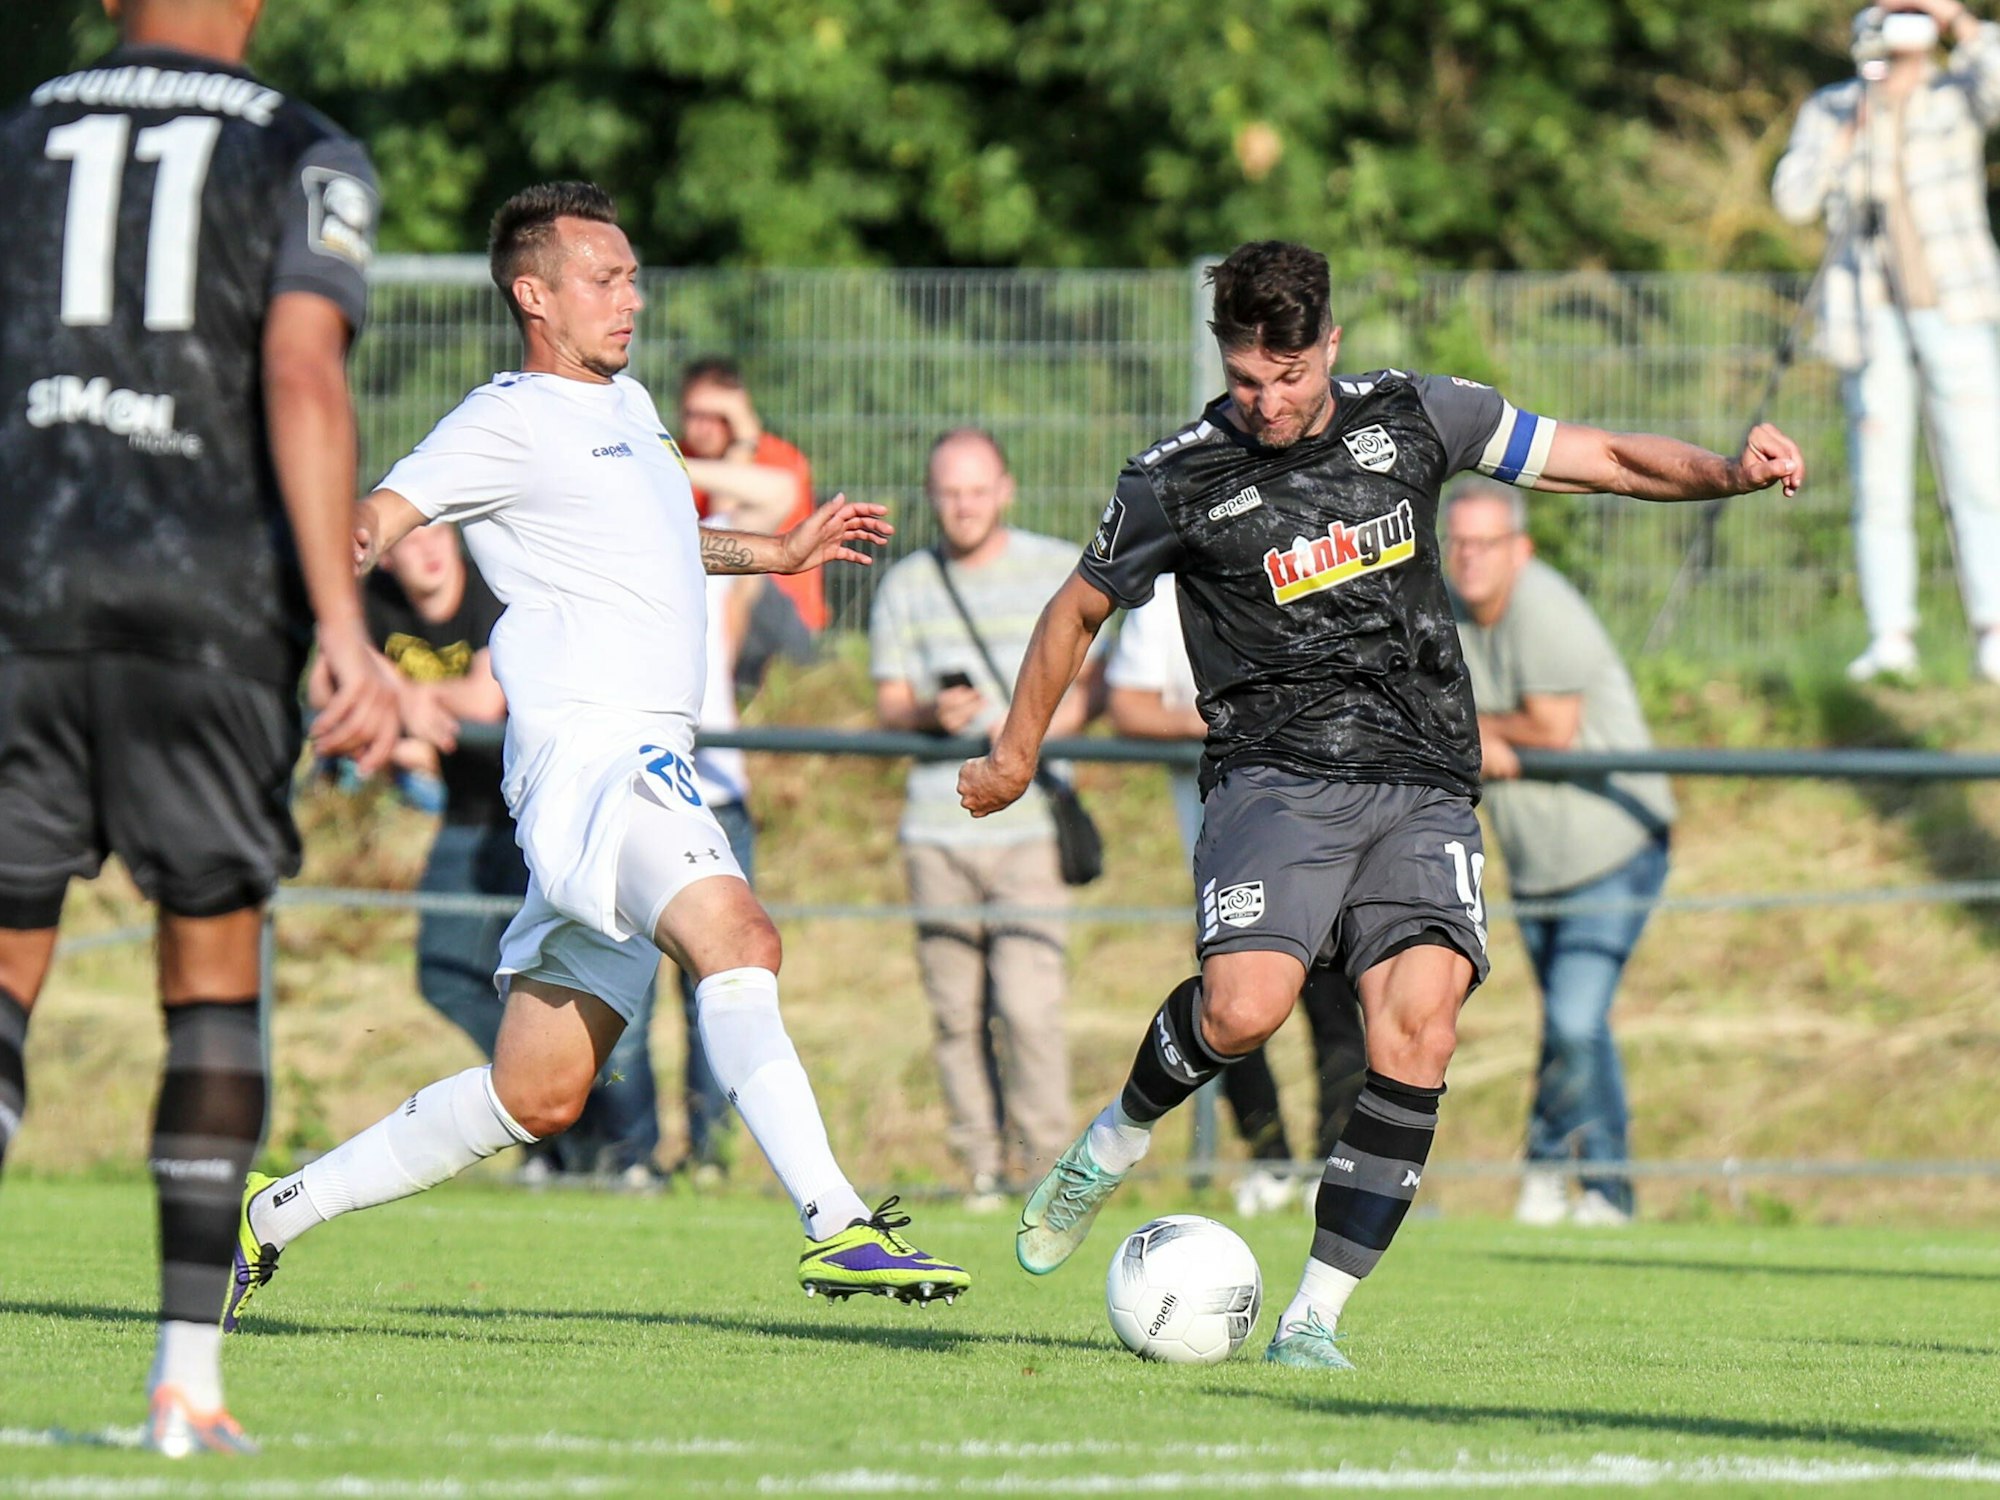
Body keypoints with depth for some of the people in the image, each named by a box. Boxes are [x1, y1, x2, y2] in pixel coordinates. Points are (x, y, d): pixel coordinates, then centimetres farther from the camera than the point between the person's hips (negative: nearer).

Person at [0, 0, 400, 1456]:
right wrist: (345, 629, -14)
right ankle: (190, 1368, 5)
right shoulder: (303, 158, 4)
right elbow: (300, 378, -10)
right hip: (208, 603, -2)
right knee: (213, 971, 9)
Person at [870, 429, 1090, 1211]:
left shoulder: (1062, 572, 7)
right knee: (955, 1011, 1)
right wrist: (932, 713, -14)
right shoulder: (905, 586, 12)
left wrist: (1043, 730, -12)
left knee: (1027, 1003, -14)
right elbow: (889, 706, 9)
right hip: (936, 824, 3)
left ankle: (1049, 1166, -6)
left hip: (1029, 824, -3)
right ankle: (981, 1170, 8)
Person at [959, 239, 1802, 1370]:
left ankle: (1314, 1318, -11)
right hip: (1278, 773, -2)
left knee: (1421, 1027, -17)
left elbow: (1606, 459, 11)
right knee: (1246, 1007, -26)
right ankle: (1117, 1141, 8)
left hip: (1425, 787, 2)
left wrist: (1731, 472, -6)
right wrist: (1016, 755, 24)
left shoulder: (1410, 418, 7)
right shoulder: (1178, 482, 2)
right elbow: (1080, 611, 18)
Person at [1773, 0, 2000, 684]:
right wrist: (1851, 133, -9)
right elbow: (1794, 198, -3)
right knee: (1879, 486, -3)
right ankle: (1891, 637, -4)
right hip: (1871, 315, 2)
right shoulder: (1829, 111, 7)